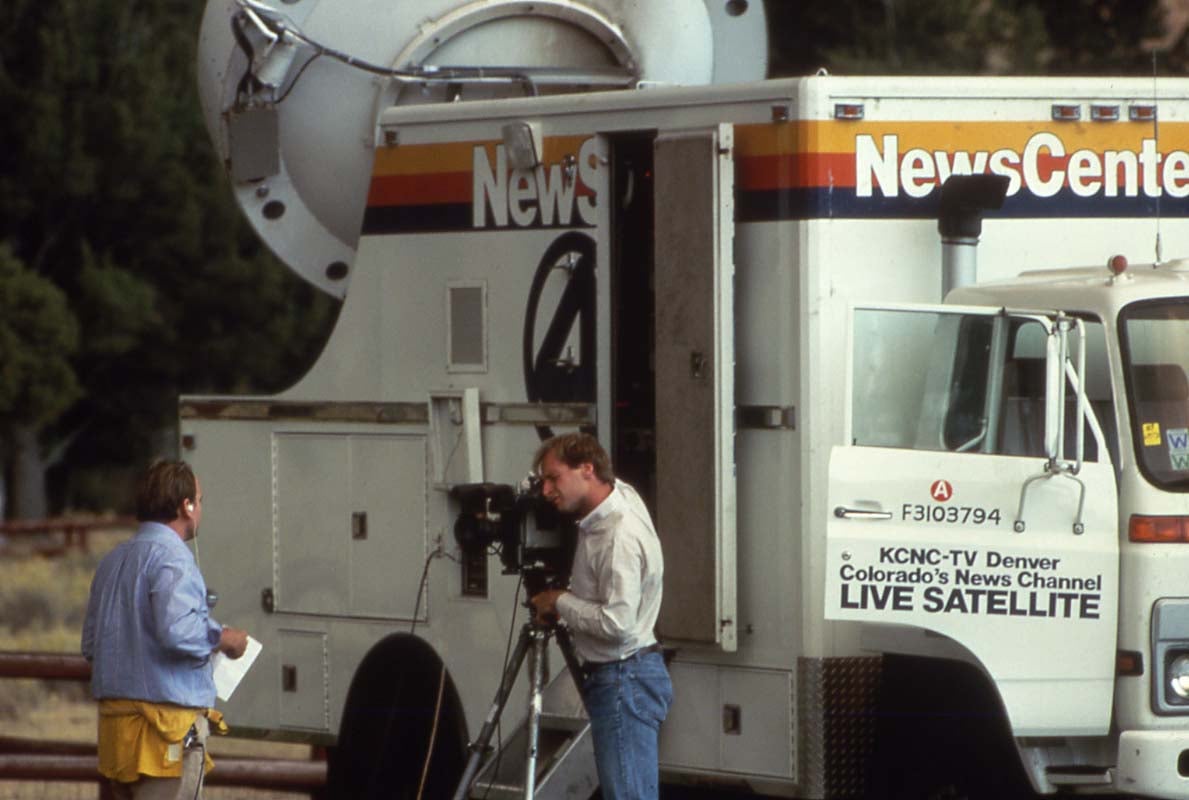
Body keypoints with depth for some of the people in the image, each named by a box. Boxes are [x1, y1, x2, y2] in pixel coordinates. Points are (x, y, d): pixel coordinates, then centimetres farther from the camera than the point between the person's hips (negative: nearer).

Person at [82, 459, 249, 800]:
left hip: (116, 716, 9)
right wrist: (221, 638, -7)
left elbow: (91, 644, 20)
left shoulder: (113, 561, 16)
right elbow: (177, 630, -26)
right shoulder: (171, 557, -12)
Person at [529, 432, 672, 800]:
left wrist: (560, 602, -11)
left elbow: (617, 623, -26)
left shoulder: (620, 536, -22)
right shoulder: (622, 493, 7)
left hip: (626, 682, -10)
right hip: (618, 677, 10)